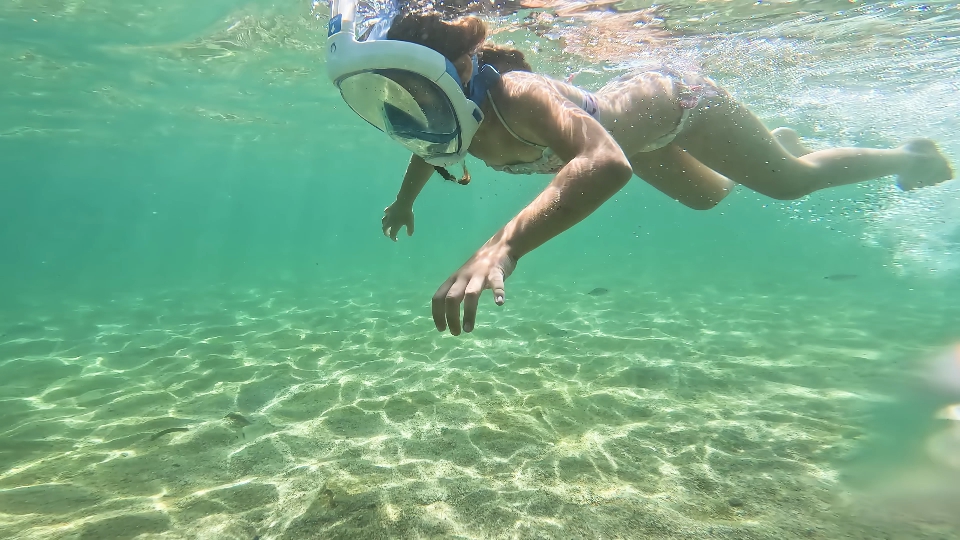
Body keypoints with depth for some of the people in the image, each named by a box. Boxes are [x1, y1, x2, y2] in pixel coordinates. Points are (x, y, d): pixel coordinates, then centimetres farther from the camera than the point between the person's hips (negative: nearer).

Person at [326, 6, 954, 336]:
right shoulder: (458, 120, -20)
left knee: (794, 180, 9)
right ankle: (782, 138, 60)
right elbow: (431, 147, 8)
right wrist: (405, 199, 10)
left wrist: (503, 246, -73)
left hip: (676, 100, -7)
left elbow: (606, 163, -63)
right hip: (628, 106, 7)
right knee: (706, 196, 31)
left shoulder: (518, 96, -44)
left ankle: (908, 156, 39)